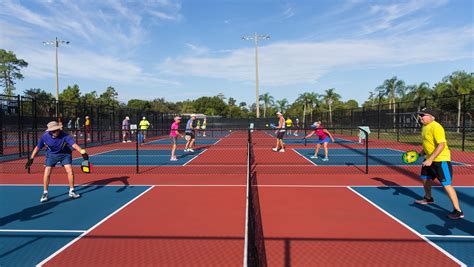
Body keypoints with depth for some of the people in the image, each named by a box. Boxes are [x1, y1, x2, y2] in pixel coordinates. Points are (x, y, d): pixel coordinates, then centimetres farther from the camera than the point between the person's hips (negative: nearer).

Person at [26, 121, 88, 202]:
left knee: (70, 171, -12)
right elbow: (37, 148, -6)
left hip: (65, 154, -1)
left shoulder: (64, 136, -30)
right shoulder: (45, 137, -22)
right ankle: (45, 193, 11)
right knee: (47, 173, -7)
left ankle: (71, 191, 5)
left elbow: (74, 144, -41)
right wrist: (31, 159, -3)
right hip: (51, 154, 2)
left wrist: (82, 152, -57)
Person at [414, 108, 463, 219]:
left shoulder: (436, 127, -22)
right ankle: (428, 198, 46)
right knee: (425, 178, 22)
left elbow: (441, 145, -27)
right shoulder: (424, 127, 7)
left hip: (441, 160, -10)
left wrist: (430, 159, -30)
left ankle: (458, 211, -4)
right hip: (429, 159, 10)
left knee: (446, 184, -12)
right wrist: (423, 152, 9)